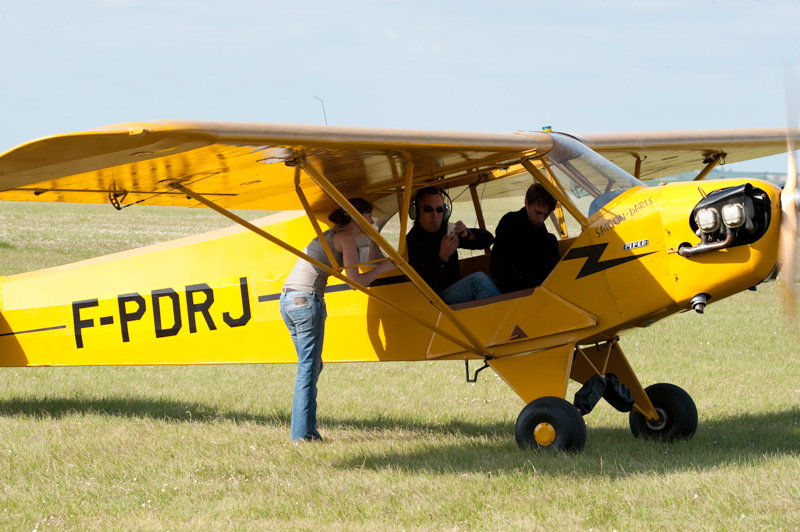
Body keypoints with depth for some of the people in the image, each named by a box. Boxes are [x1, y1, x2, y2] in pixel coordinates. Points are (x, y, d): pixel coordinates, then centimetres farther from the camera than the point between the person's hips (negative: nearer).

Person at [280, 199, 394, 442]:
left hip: (287, 300, 9)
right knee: (308, 368, -6)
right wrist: (382, 268, 2)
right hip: (306, 300, -9)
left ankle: (302, 431, 11)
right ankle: (303, 433, -8)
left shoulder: (330, 235, 24)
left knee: (310, 366, 14)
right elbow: (355, 280, -9)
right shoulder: (346, 237, -3)